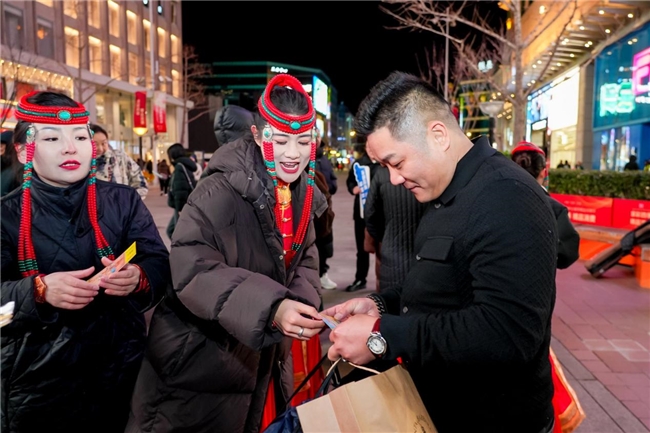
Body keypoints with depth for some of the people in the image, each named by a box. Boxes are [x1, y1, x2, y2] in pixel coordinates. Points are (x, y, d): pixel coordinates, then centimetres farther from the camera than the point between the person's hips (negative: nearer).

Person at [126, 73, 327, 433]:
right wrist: (270, 307, -43)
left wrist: (303, 305, -14)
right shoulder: (220, 193, -24)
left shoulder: (304, 196, 1)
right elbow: (191, 269, -32)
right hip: (200, 363, -7)